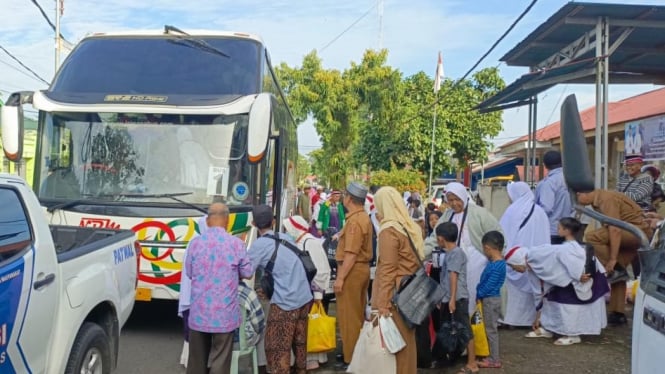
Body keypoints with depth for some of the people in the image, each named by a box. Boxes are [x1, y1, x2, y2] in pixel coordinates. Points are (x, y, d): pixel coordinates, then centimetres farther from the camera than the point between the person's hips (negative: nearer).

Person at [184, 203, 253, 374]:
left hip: (199, 312, 3)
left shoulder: (195, 242, -4)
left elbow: (189, 273, 8)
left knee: (197, 358, 16)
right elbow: (247, 273, 0)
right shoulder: (236, 243, -10)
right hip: (225, 313, -2)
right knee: (220, 360, 5)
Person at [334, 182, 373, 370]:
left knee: (349, 316, -2)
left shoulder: (354, 221, -19)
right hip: (362, 268, 10)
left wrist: (340, 277, -23)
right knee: (358, 314, 17)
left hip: (352, 270, -10)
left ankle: (351, 359, 4)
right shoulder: (364, 217, 13)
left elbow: (351, 254, -24)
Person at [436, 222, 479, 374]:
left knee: (465, 330, -4)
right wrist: (443, 298, 23)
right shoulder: (449, 253, 15)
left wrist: (452, 299, -21)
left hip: (458, 298, -10)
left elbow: (454, 276, -18)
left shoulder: (456, 252, -13)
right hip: (447, 299, 10)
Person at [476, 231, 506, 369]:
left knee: (491, 330, 0)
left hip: (490, 300, -10)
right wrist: (480, 293, 5)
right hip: (490, 299, 10)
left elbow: (489, 286, -22)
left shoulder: (496, 266, -24)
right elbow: (486, 281, 12)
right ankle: (493, 356, 25)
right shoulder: (497, 262, 7)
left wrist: (478, 294, -11)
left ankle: (494, 360, 9)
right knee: (491, 329, 16)